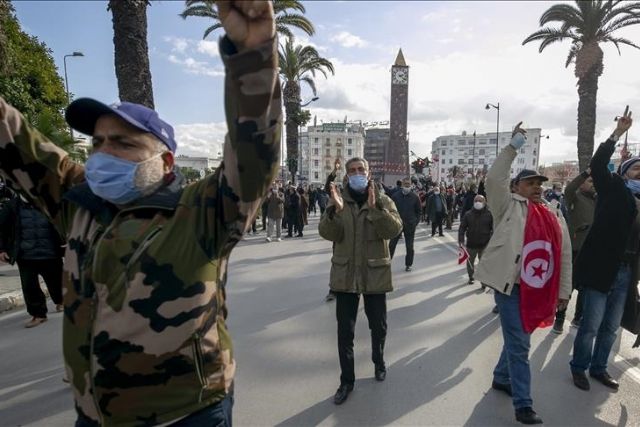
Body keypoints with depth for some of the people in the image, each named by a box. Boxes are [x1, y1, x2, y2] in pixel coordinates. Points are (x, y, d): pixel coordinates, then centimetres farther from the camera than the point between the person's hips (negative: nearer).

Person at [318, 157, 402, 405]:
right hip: (345, 274, 0)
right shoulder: (337, 200, 0)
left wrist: (375, 208, -30)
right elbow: (327, 233, -12)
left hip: (375, 274, 0)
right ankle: (347, 380, 24)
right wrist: (335, 210, -29)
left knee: (378, 326, 17)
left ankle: (379, 362, 46)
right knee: (345, 331, 6)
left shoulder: (383, 200, -1)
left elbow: (395, 229, -17)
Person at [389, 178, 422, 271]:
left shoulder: (415, 196, -2)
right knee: (391, 245, 0)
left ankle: (408, 265, 21)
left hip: (410, 225, 0)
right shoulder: (395, 196, -2)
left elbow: (419, 210, 6)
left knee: (409, 246, 9)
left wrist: (415, 221, -1)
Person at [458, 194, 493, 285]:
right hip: (471, 244, 2)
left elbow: (494, 229, -3)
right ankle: (471, 277, 38)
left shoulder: (489, 214, -5)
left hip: (484, 244, -2)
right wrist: (461, 240, -11)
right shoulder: (468, 214, -2)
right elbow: (462, 228, -2)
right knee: (470, 262, 16)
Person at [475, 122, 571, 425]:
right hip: (510, 286, -6)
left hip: (537, 291, 6)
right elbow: (494, 180, -19)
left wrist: (563, 292, 11)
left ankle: (501, 378, 42)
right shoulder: (510, 207, -3)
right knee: (519, 345, -1)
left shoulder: (555, 216, 11)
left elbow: (565, 256, 13)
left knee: (519, 338, 20)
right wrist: (513, 147, -18)